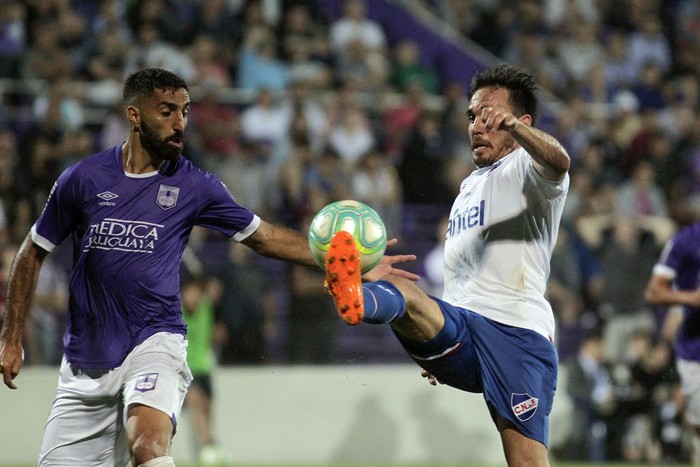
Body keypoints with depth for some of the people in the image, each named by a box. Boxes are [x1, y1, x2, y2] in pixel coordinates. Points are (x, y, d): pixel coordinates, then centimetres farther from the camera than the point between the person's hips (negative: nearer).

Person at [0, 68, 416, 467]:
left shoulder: (194, 186, 1)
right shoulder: (83, 179, -1)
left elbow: (263, 236, 7)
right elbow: (33, 253, 10)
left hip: (154, 343, -1)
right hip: (86, 360, 2)